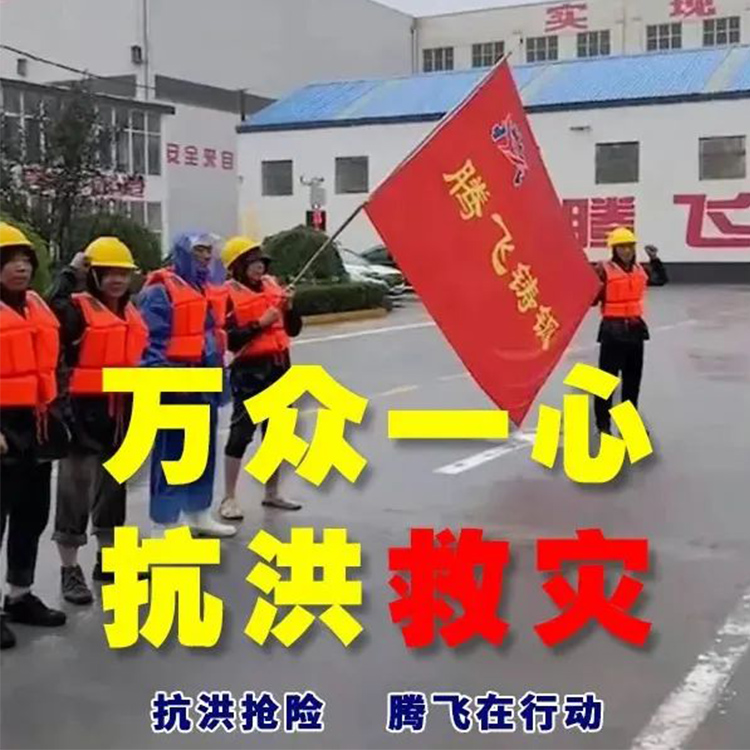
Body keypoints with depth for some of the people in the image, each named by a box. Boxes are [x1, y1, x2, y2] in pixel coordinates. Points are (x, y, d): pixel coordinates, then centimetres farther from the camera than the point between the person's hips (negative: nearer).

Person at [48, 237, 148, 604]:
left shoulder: (131, 313, 12)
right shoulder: (78, 307, -10)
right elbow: (50, 316, -34)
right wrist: (70, 273, -26)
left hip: (120, 412, 8)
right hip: (84, 410, -7)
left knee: (114, 486, 17)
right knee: (75, 489, -1)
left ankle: (107, 559, 31)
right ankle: (70, 570, 9)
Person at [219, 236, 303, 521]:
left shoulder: (272, 285, 10)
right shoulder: (229, 294, -9)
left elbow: (293, 329, 11)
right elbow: (230, 340, -17)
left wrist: (289, 308, -6)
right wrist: (260, 323, -21)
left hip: (279, 367, 7)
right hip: (249, 370, -6)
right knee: (241, 433, -6)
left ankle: (272, 493, 25)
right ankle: (229, 499, 2)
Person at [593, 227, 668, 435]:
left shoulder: (641, 270, 8)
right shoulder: (605, 270, -11)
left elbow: (662, 279, 22)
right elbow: (592, 299, -14)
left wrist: (655, 259, 8)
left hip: (635, 329, 6)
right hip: (613, 330, -6)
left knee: (633, 378, 14)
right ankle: (603, 423, 5)